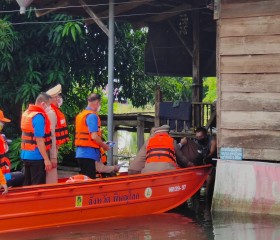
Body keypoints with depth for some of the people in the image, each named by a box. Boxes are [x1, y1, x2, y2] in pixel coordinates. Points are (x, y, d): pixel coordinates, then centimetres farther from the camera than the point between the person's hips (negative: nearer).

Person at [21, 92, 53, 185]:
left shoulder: (26, 113, 10)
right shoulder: (39, 116, -18)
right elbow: (39, 140, -21)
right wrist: (46, 159, -19)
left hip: (26, 155, 9)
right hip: (36, 157, -9)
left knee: (27, 184, 14)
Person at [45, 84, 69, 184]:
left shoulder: (54, 111, 14)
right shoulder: (51, 113, -17)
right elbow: (51, 135, -21)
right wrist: (53, 157, -23)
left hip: (54, 148, 10)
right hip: (51, 150, -10)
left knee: (52, 178, 16)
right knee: (51, 179, -6)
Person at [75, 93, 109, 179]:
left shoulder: (80, 115, 14)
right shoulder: (92, 116, -13)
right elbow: (94, 136, -20)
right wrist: (104, 146, -4)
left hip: (80, 152, 9)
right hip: (89, 153, -9)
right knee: (90, 179, -7)